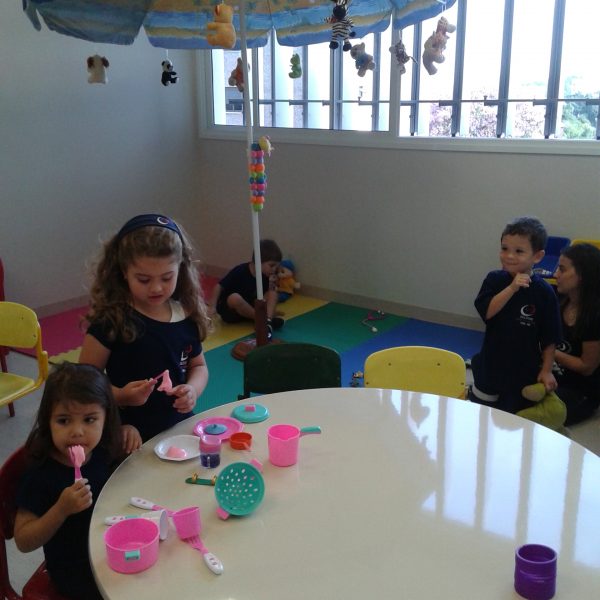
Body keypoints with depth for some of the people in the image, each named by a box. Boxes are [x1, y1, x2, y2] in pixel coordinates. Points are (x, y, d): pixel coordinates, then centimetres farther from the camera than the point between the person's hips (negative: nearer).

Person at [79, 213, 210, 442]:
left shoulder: (186, 314, -3)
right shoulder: (111, 320, -16)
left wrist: (192, 389, -10)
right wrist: (120, 396, -26)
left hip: (179, 429, 4)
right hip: (131, 437, -3)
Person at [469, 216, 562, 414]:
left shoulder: (544, 292, -13)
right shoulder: (494, 280, -7)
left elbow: (550, 337, -7)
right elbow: (486, 311, -22)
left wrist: (546, 370, -6)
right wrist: (512, 288, -28)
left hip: (525, 369, -2)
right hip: (492, 363, 2)